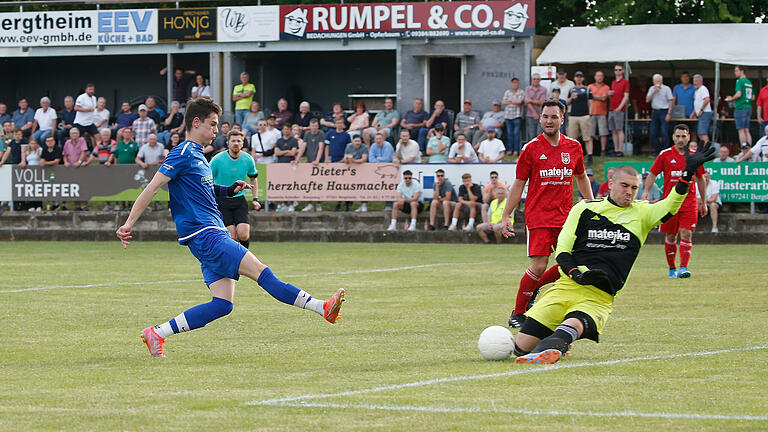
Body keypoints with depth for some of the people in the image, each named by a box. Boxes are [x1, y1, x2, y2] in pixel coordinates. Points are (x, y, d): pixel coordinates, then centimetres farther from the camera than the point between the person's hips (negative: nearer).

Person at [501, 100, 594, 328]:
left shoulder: (574, 147, 8)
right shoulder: (531, 149, -2)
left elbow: (581, 177, 24)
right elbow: (518, 184, 3)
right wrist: (506, 216, 0)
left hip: (565, 216, 4)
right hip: (538, 215, -4)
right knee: (539, 266, -12)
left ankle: (534, 289, 22)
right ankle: (518, 313, 3)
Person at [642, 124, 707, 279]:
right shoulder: (665, 155, 2)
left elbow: (700, 179, 16)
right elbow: (652, 174, 4)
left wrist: (703, 202, 18)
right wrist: (646, 191, -13)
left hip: (689, 201, 0)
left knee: (686, 234, -12)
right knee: (670, 236, 5)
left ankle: (683, 268, -16)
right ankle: (672, 268, 18)